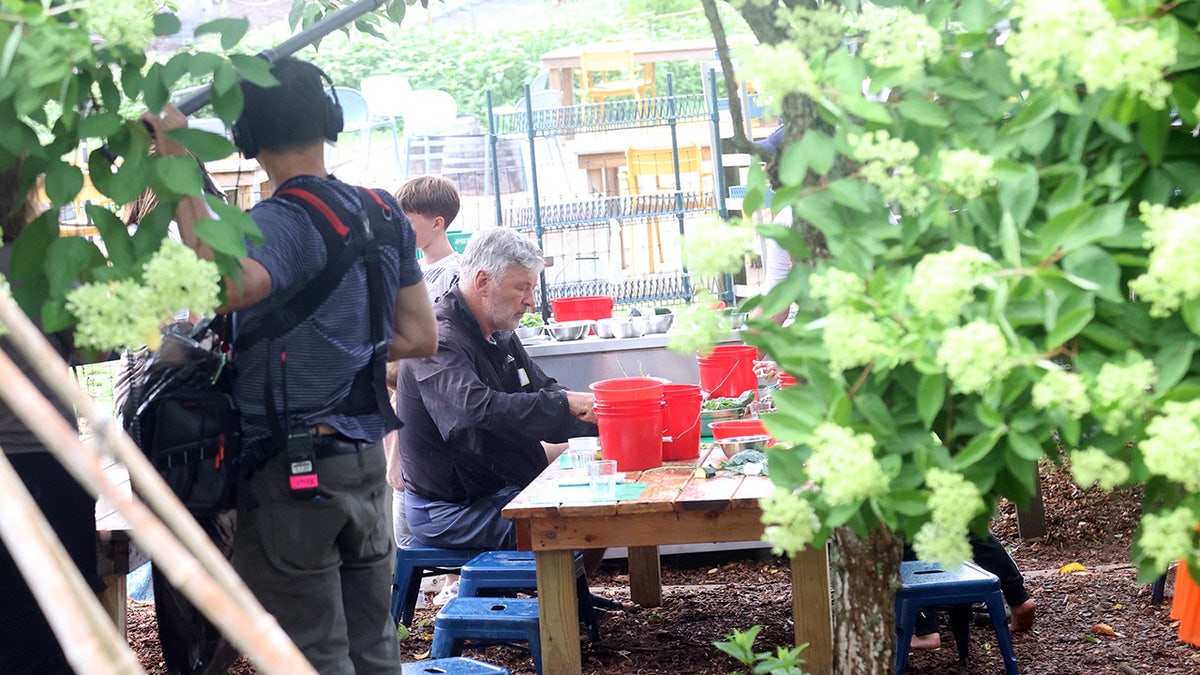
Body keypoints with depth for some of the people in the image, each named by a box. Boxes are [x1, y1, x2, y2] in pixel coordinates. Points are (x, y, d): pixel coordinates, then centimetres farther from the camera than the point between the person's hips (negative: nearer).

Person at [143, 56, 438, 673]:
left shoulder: (281, 222, -16)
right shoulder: (382, 213, 7)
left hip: (293, 470, -7)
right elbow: (420, 337, 12)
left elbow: (224, 286, -38)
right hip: (366, 462, 7)